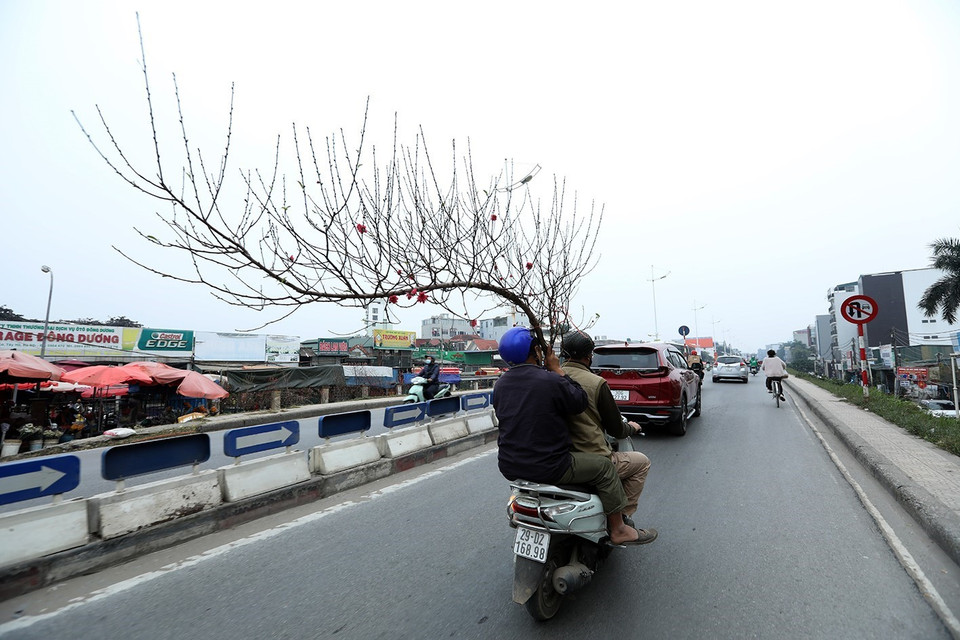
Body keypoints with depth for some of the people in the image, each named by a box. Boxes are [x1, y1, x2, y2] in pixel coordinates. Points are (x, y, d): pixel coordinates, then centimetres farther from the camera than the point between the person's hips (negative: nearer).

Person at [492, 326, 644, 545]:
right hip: (547, 468, -7)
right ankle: (618, 530, 21)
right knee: (604, 467, 8)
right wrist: (558, 370, -1)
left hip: (509, 467, 8)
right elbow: (581, 402, -6)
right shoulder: (551, 381, -19)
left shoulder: (500, 385, 1)